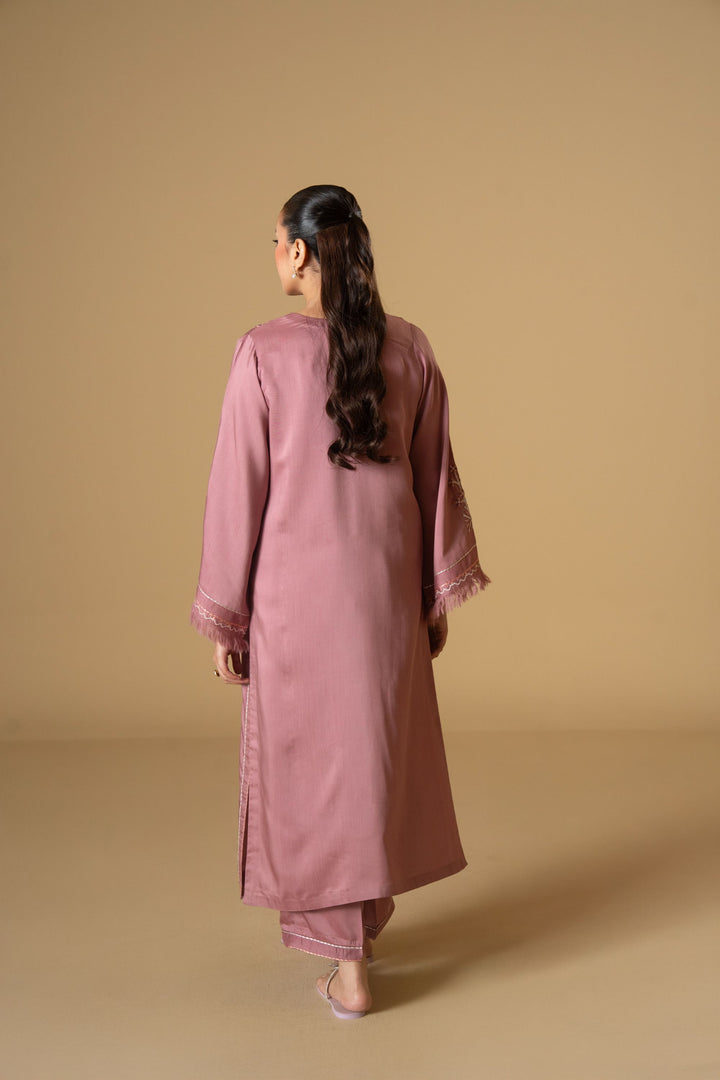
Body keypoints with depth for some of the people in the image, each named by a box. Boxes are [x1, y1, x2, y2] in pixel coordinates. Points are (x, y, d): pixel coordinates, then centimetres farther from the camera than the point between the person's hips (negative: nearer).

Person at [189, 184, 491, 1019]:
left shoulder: (264, 352, -13)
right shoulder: (409, 349, -2)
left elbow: (239, 488, -10)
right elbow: (435, 476, 3)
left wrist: (223, 618, -2)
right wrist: (438, 592, 13)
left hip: (295, 586, -4)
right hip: (387, 585, 4)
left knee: (314, 760, 9)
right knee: (380, 748, 20)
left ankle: (347, 969, 17)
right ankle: (361, 925, 38)